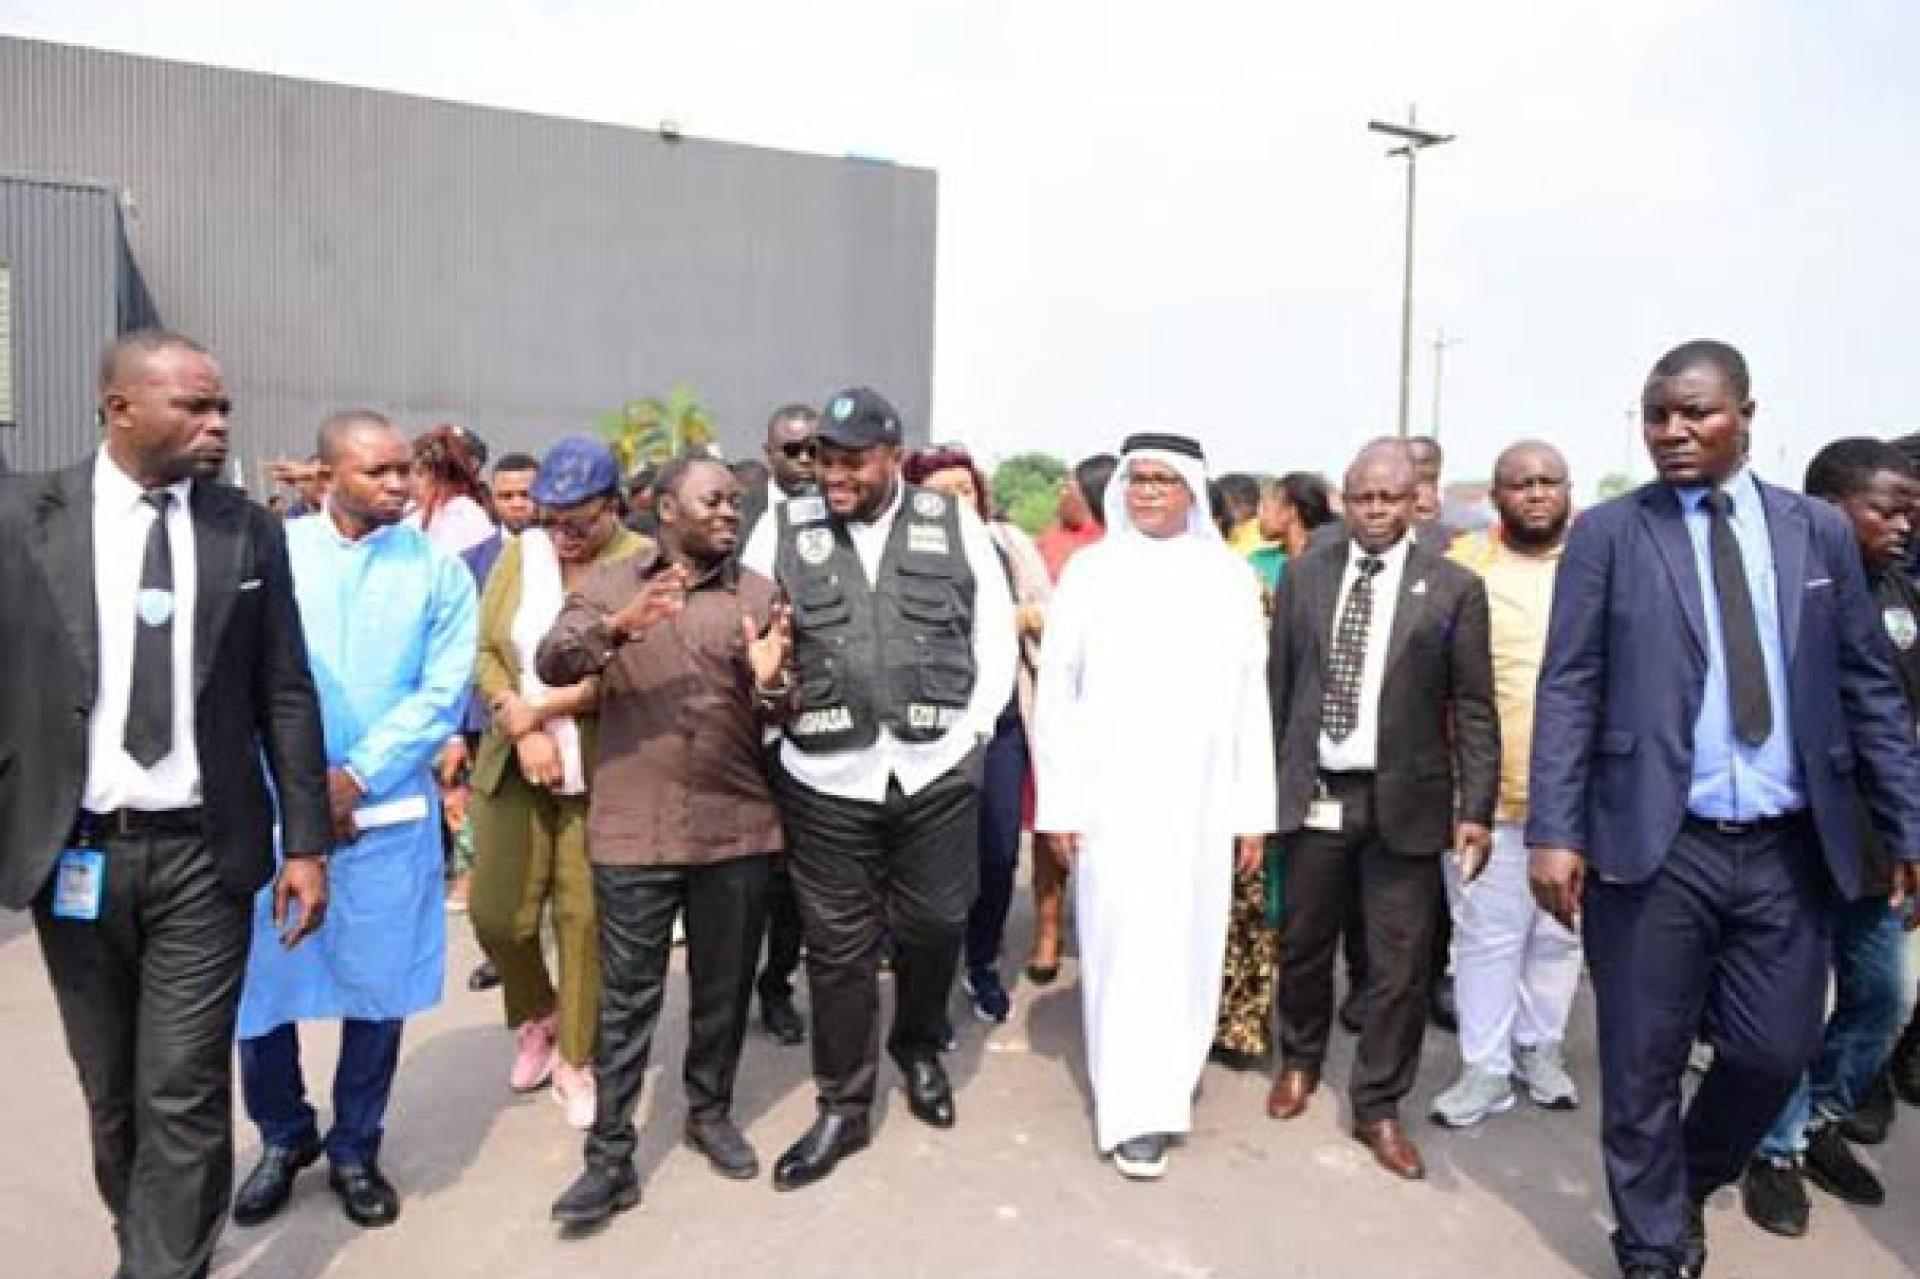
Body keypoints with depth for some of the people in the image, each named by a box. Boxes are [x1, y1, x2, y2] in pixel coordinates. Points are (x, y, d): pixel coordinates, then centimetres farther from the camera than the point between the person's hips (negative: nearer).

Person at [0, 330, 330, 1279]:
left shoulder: (249, 530, 0)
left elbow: (285, 697, 2)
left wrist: (306, 845, 0)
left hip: (203, 853, -1)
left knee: (183, 1095, 1)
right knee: (111, 1093, 17)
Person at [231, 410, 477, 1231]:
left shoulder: (437, 569, 0)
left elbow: (443, 693, -5)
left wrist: (355, 777, -11)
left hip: (387, 811, 0)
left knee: (377, 988, 9)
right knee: (257, 982, 8)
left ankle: (354, 1149, 30)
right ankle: (284, 1137, 34)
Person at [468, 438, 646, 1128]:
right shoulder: (519, 554, 6)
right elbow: (484, 652, 3)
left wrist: (539, 707, -12)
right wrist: (524, 731, -11)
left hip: (601, 771, -4)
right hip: (514, 765, 4)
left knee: (585, 917, 3)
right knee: (498, 914, 5)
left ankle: (576, 1058, 24)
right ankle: (537, 1016, 36)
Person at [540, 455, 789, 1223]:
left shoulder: (758, 594, 5)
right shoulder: (611, 585, 4)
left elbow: (783, 714, 4)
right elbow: (551, 662, -11)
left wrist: (770, 684, -19)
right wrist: (619, 627, -28)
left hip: (737, 828, 2)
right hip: (633, 829, -1)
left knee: (725, 987, 14)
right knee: (627, 997, 6)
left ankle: (711, 1112, 35)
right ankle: (610, 1156, 17)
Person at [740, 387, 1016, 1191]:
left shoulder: (954, 526, 2)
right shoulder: (783, 531, 2)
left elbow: (996, 633, 5)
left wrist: (973, 729, -2)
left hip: (937, 770, 0)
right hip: (826, 778, 0)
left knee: (932, 926, 12)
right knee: (838, 945, 8)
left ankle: (919, 1048, 42)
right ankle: (842, 1106, 26)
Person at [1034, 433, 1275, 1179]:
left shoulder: (1227, 575, 3)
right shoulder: (1090, 570, 0)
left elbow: (1250, 697, 4)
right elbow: (1057, 690, 1)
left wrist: (1254, 810, 3)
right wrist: (1058, 802, -3)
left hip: (1200, 798, 2)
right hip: (1110, 796, -1)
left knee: (1188, 945, 9)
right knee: (1122, 946, 1)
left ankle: (1167, 1085, 29)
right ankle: (1134, 1111, 11)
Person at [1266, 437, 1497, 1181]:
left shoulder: (1454, 588, -3)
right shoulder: (1304, 576, 4)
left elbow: (1474, 709, -2)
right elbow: (1278, 685, 6)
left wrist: (1475, 808, -8)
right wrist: (1265, 780, 5)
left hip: (1406, 799, -2)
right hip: (1314, 793, 2)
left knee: (1400, 963, 6)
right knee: (1303, 944, 16)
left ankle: (1378, 1107, 24)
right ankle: (1300, 1061, 40)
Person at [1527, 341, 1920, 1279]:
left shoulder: (1819, 531, 7)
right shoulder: (1607, 533, -1)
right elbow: (1568, 690, -5)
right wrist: (1554, 832, -12)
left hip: (1789, 850, 3)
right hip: (1652, 847, -2)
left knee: (1776, 1053, 10)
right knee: (1643, 1065, 7)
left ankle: (1686, 1184, 39)